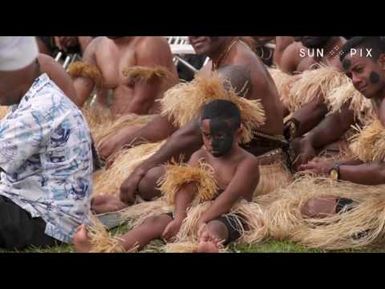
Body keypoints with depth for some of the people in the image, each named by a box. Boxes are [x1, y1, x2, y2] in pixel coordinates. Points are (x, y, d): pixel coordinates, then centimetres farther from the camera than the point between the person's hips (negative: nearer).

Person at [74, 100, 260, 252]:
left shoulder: (247, 163, -7)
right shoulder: (199, 157, 10)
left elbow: (228, 197, -21)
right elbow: (185, 189, -6)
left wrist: (201, 222, -34)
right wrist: (179, 219, -25)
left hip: (228, 218, -6)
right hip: (197, 213, 6)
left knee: (214, 228, -40)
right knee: (156, 222, -16)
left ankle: (207, 250, -80)